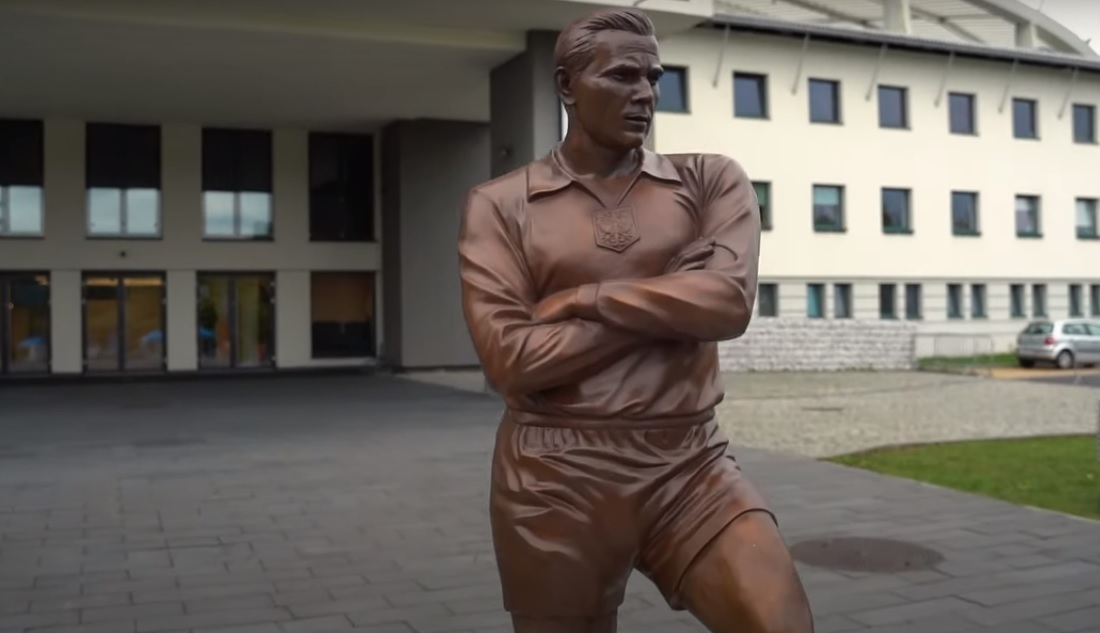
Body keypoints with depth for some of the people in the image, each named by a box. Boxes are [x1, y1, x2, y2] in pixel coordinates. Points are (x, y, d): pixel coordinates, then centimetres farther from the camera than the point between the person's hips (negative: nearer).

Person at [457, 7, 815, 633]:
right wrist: (672, 304, -10)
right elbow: (512, 358, -11)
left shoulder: (711, 180, 5)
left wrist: (581, 298, -9)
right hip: (556, 482, 0)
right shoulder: (499, 205, 1)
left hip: (691, 468, 1)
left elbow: (729, 302, -12)